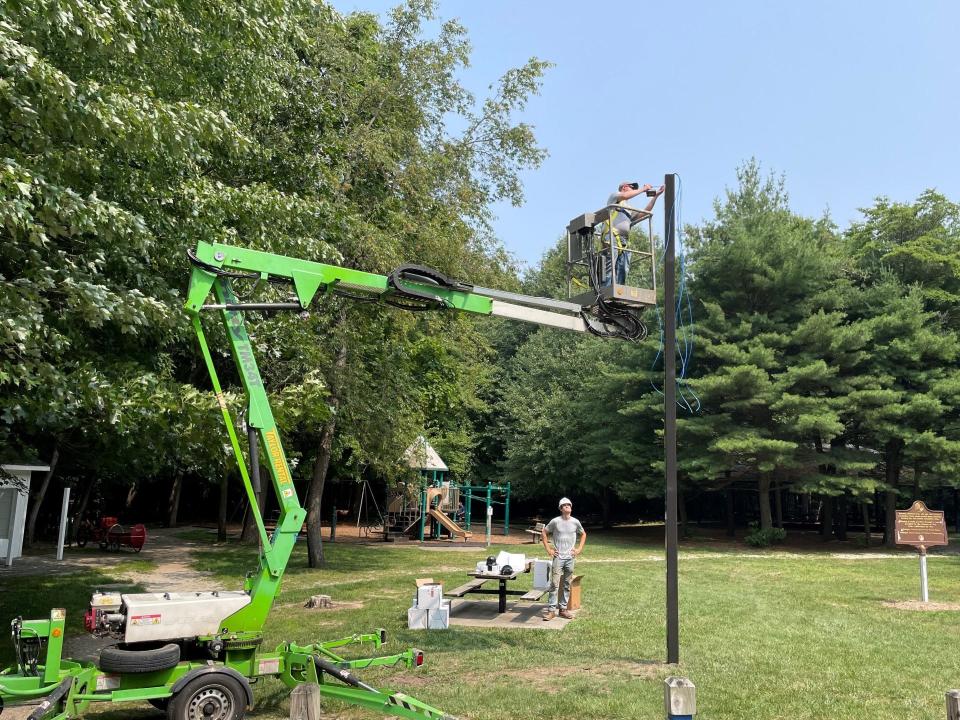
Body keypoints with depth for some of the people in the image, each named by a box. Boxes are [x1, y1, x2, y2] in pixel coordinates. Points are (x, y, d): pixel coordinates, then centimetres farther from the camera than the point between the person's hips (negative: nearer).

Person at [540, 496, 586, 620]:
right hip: (558, 557, -3)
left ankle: (563, 609, 17)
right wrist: (548, 549, 0)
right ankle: (551, 610, -6)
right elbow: (543, 533, 5)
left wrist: (579, 549, 9)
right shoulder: (555, 521, -5)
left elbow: (583, 534, 19)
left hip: (570, 558, 3)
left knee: (566, 585, 9)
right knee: (555, 584, -9)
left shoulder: (575, 522, 3)